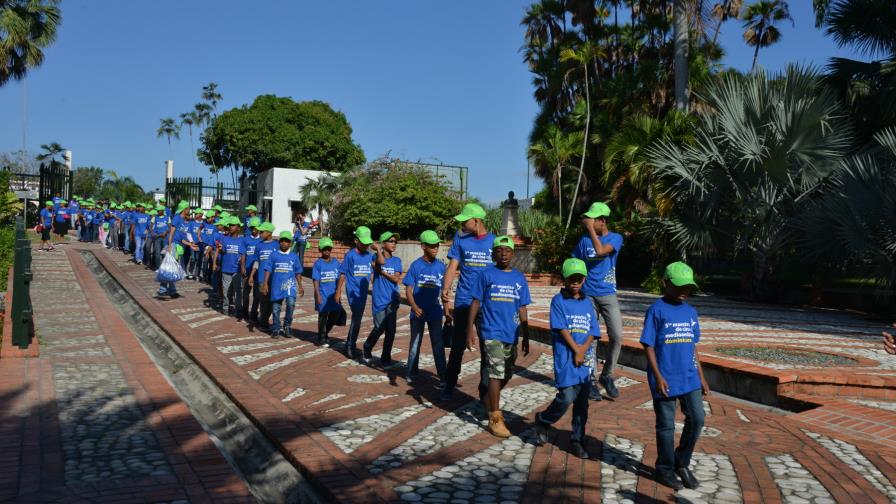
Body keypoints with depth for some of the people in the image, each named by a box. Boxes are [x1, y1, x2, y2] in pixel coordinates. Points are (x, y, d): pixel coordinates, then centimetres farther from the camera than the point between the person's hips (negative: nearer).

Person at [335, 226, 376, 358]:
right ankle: (350, 347, 1)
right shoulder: (350, 255, -9)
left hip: (364, 292, 5)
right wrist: (338, 291, -5)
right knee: (356, 318, -9)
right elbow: (343, 274, -5)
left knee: (358, 318, 13)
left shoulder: (370, 255, 4)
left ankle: (351, 344, 27)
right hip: (353, 291, -5)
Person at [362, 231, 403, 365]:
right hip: (379, 300, -3)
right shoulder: (376, 258, 1)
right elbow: (381, 261, -24)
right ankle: (367, 348, 26)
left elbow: (396, 279, -3)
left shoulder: (397, 260, 9)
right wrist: (378, 249, -9)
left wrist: (381, 271, -8)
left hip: (392, 300, 3)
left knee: (390, 330, 1)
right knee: (379, 328, -3)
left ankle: (386, 358, 13)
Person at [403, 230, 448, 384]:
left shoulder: (441, 266, 1)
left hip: (435, 312, 2)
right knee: (415, 343, 10)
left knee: (438, 344, 5)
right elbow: (408, 290, -9)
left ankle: (443, 375, 10)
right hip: (418, 312, -2)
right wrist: (415, 307, -23)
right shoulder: (416, 265, -7)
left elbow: (444, 289, 8)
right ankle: (412, 373, 22)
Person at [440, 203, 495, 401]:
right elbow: (453, 267, -2)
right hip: (463, 302, 0)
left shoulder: (495, 241, -1)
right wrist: (445, 290, -17)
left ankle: (485, 390, 20)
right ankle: (449, 385, 22)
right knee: (458, 346, 7)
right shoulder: (460, 238, 1)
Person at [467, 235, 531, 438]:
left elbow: (522, 309, 10)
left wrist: (526, 337, 10)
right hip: (491, 333, -5)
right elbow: (475, 303, -1)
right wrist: (470, 330, -6)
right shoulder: (486, 275, -3)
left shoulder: (519, 278, 7)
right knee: (496, 374, -9)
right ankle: (495, 419, -3)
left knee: (506, 375, 15)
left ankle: (488, 399, 40)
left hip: (511, 335, 5)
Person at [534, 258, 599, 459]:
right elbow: (562, 329, -8)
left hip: (585, 360, 5)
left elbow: (593, 331, 8)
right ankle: (543, 421, 17)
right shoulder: (558, 301, -2)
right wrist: (576, 350, -11)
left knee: (582, 401, 6)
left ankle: (577, 440, 17)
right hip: (565, 358, -5)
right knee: (566, 398, -10)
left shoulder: (587, 303, 12)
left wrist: (583, 350, -8)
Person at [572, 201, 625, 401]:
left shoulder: (615, 238, -2)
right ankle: (591, 381, 13)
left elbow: (601, 250, -22)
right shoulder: (584, 240, 4)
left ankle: (607, 376, 11)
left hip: (608, 294, -1)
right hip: (587, 295, 1)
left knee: (616, 336, -9)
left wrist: (590, 228, -16)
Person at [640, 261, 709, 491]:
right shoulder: (657, 310, -9)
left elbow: (693, 346, 15)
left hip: (690, 378, 6)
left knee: (697, 420, 6)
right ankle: (665, 469, 22)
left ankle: (682, 463, 25)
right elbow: (649, 346, -10)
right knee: (666, 425, 5)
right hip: (666, 380, -6)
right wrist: (658, 376, -15)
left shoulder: (691, 312, 9)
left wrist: (701, 377, 13)